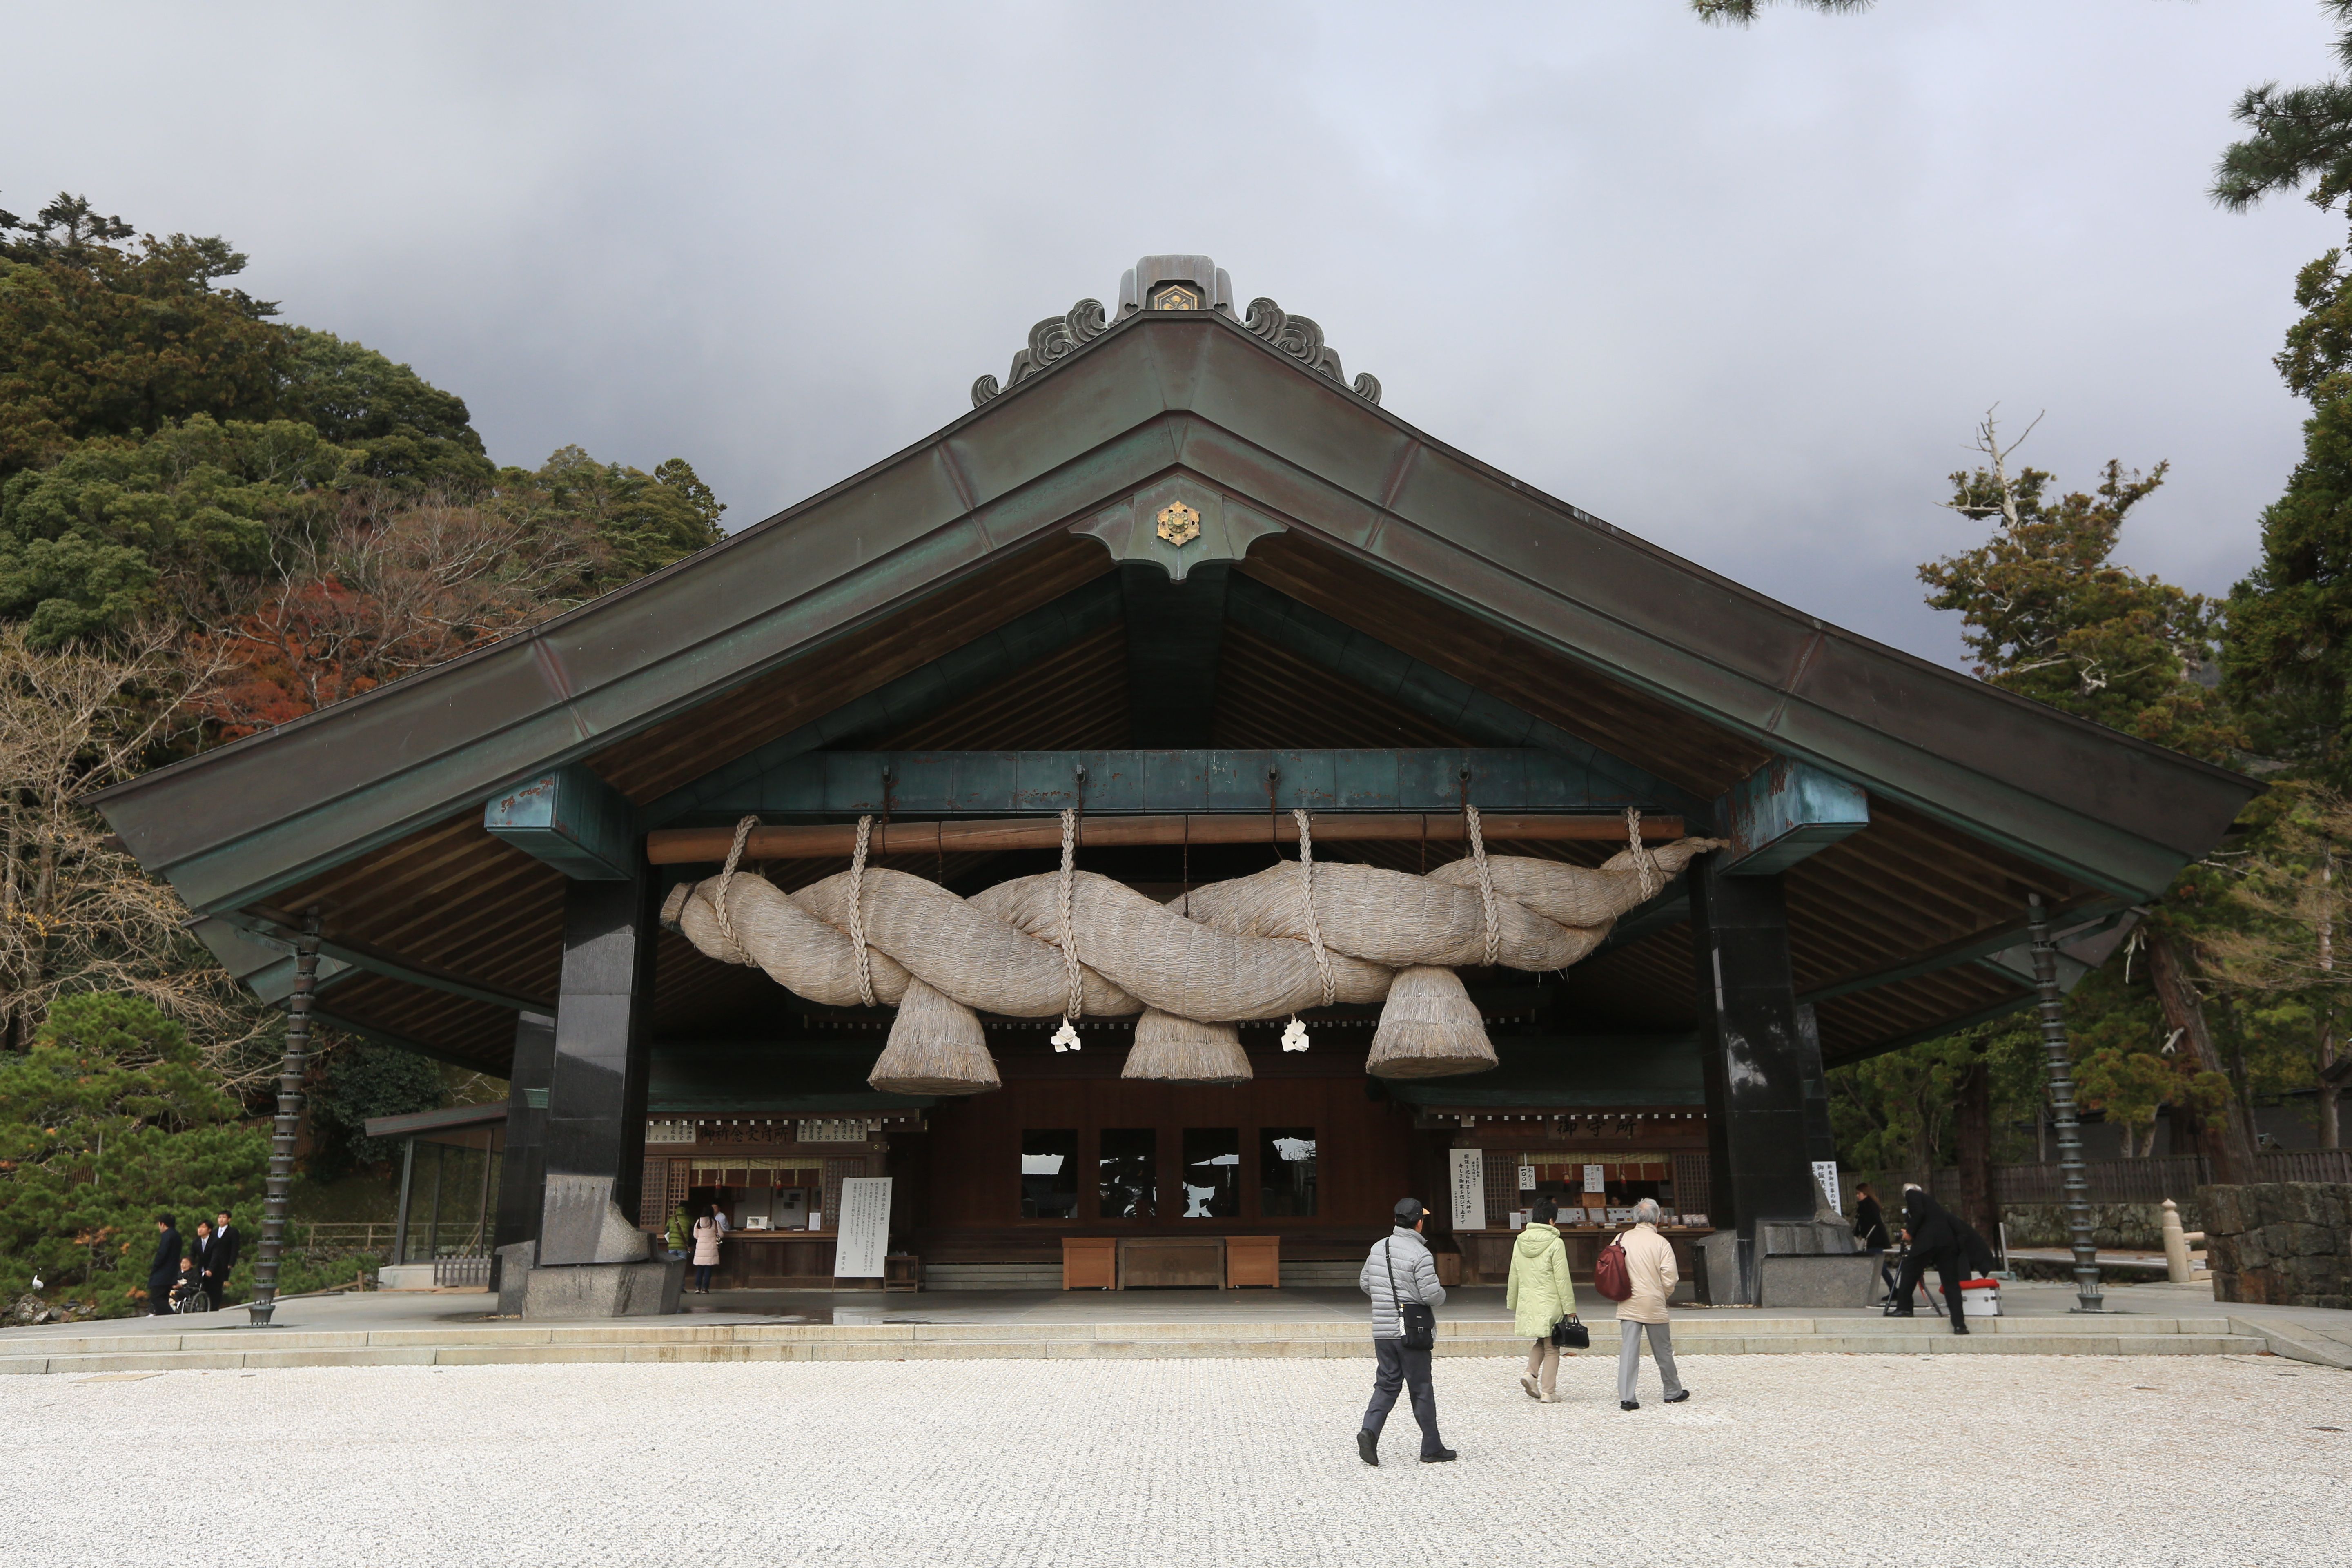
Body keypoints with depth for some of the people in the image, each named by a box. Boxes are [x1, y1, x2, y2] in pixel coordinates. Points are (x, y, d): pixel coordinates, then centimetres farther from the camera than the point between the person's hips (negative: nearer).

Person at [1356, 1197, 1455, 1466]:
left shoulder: (1379, 1248, 6)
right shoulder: (1419, 1254, -16)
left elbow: (1364, 1284, 15)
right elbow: (1433, 1295, -19)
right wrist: (1443, 1294, 3)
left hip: (1382, 1330, 6)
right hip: (1410, 1331, -6)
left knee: (1387, 1383, 12)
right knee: (1421, 1390, 6)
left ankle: (1369, 1430, -8)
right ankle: (1432, 1449, 14)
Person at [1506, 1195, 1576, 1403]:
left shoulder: (1520, 1242, 4)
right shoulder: (1555, 1243, -13)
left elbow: (1514, 1278, 10)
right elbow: (1562, 1280, -12)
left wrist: (1512, 1306, 19)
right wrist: (1570, 1310, -6)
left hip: (1527, 1305, 5)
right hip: (1550, 1305, -5)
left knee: (1541, 1342, 24)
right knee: (1551, 1349, 7)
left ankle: (1531, 1374, 5)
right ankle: (1548, 1392, 7)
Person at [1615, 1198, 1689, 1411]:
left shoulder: (1622, 1239, 0)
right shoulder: (1661, 1243, -9)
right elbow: (1670, 1279, -11)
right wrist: (1663, 1296, 9)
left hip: (1627, 1305, 2)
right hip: (1654, 1305, -2)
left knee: (1628, 1350, 1)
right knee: (1663, 1351, 14)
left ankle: (1626, 1397, -6)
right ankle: (1674, 1392, 29)